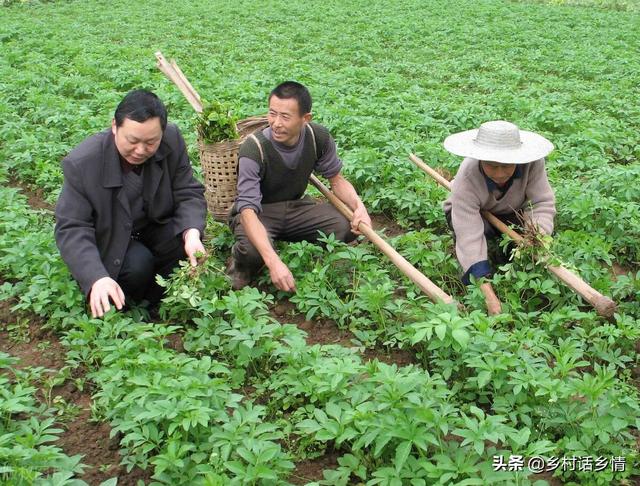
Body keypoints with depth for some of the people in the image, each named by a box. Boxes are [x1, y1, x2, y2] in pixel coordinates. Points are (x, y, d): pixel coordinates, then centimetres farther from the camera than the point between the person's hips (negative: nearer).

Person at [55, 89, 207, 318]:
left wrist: (192, 233, -35)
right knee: (137, 264, -31)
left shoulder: (172, 140, -19)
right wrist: (97, 279, -43)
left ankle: (149, 302, 0)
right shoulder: (82, 163, -28)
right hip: (109, 240, -3)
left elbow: (189, 194, -13)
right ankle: (124, 310, 2)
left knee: (187, 245, -24)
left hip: (155, 226, 4)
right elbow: (71, 229, -27)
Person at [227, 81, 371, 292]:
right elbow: (248, 210, -36)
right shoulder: (254, 148, -29)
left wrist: (359, 206, -20)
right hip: (259, 212, -4)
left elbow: (336, 179, 3)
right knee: (254, 251, -38)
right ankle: (240, 262, 1)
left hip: (296, 206, 5)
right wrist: (274, 262, -48)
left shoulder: (319, 137, -14)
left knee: (350, 226, -20)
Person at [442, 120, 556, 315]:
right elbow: (470, 236, -45)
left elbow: (542, 203, -27)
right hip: (471, 212, -3)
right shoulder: (466, 180, -40)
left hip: (512, 211, 3)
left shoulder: (531, 163, -35)